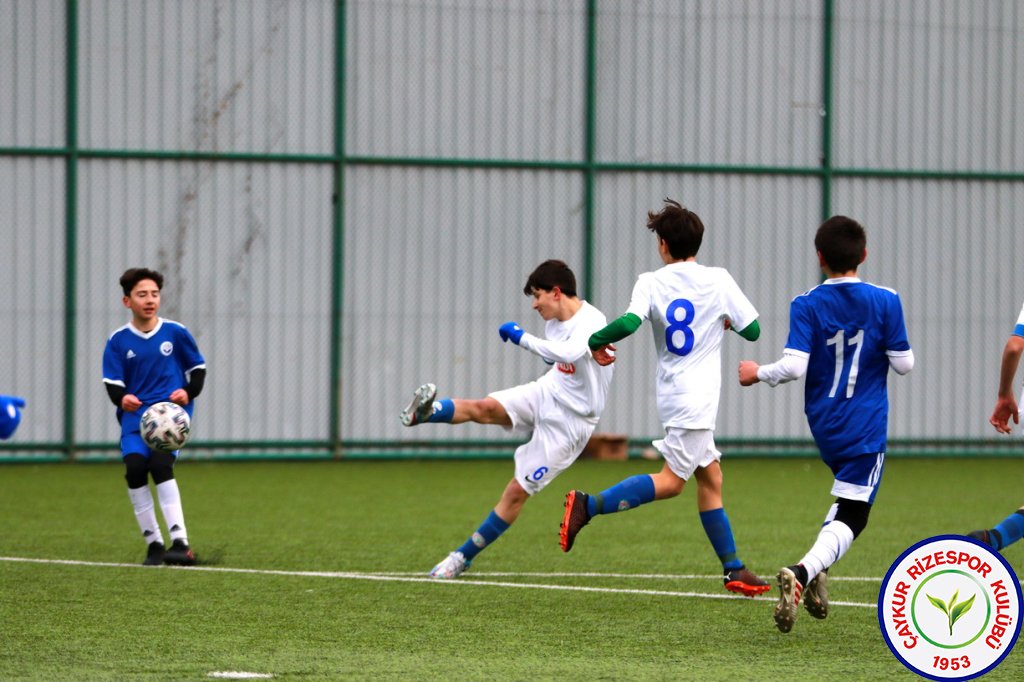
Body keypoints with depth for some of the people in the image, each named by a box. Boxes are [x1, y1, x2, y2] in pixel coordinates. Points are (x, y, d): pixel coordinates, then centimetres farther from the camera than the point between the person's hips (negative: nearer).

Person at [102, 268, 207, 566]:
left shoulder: (175, 332, 5)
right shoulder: (118, 341, 6)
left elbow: (198, 367, 13)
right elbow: (112, 382, 4)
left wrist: (189, 392, -6)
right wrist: (121, 398, -19)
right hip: (134, 416, 2)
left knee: (160, 464, -25)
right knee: (134, 467, -20)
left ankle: (180, 543, -25)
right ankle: (153, 543, -6)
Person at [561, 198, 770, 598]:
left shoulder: (651, 283, -2)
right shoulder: (718, 281, -5)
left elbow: (629, 322, -19)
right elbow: (752, 330, 1)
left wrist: (596, 342, -2)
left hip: (673, 395, 5)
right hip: (697, 398, -5)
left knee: (710, 476, 12)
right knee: (672, 481, -9)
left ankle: (734, 569, 14)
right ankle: (588, 506, -24)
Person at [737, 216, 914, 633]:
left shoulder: (807, 306, -7)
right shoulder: (885, 302, -8)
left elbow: (794, 366, -16)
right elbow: (903, 363, -5)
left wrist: (758, 374, 2)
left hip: (823, 426, 3)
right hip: (865, 427, -3)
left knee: (847, 501, 29)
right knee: (850, 518, -6)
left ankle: (818, 568, 15)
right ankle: (803, 573, -31)